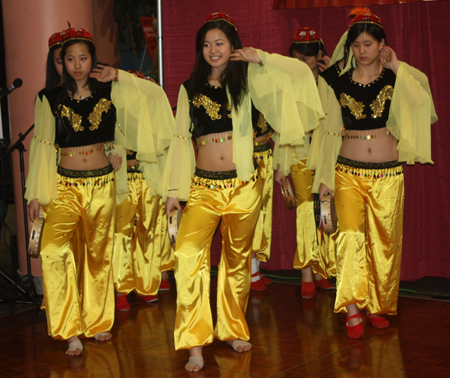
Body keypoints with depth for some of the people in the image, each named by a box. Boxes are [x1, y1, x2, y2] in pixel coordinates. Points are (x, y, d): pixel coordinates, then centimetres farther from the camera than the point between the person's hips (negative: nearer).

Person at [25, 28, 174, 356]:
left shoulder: (110, 92, 3)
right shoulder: (52, 99, 2)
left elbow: (155, 95, -2)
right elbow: (42, 146, 4)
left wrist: (118, 76, -7)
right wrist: (35, 194, 3)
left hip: (103, 183, 2)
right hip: (66, 185, -1)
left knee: (99, 254, 11)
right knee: (54, 250, -20)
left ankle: (98, 322, 28)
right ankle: (71, 331, -13)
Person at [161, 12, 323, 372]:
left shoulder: (248, 79, 4)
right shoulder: (189, 89, 11)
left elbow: (299, 72, -4)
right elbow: (181, 139, 12)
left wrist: (260, 57, -9)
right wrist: (174, 189, 9)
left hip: (243, 185, 0)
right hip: (203, 186, 1)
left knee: (238, 259, 11)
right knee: (188, 253, -19)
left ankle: (234, 329, 30)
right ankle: (195, 343, -16)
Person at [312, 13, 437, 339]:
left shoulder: (395, 79, 1)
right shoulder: (341, 84, 6)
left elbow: (422, 101, -20)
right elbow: (332, 132, 11)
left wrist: (397, 67, -14)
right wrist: (325, 177, 10)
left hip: (388, 174, 0)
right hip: (348, 173, 0)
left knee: (384, 242, 5)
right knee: (350, 235, -15)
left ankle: (378, 305, 21)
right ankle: (353, 309, -11)